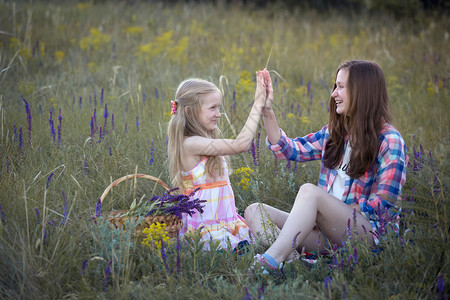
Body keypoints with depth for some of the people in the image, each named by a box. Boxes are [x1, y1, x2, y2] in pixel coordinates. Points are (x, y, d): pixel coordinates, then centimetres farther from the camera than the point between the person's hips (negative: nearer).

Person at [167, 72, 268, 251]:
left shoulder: (205, 142, 14)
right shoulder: (191, 144, -15)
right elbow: (240, 145, -20)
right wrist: (257, 105, -16)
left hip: (226, 222, 9)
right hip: (206, 228, -9)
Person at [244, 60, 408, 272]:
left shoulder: (389, 141, -4)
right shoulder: (334, 132, 16)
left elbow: (383, 204, -9)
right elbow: (289, 150, 12)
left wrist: (344, 210, -11)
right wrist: (267, 111, 5)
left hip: (366, 230, -7)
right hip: (327, 231, 7)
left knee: (309, 191, -32)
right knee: (254, 211, -9)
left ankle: (271, 261, -45)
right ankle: (291, 259, -37)